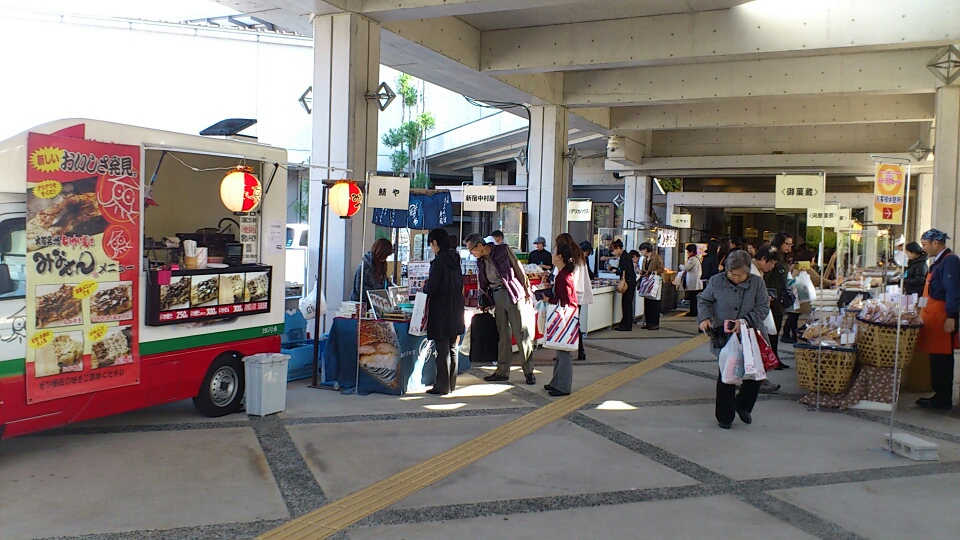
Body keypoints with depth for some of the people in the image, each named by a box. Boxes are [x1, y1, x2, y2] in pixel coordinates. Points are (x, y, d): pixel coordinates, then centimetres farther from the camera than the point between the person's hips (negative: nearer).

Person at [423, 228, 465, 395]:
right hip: (456, 311, 8)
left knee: (442, 350, -2)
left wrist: (425, 286, 4)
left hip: (441, 312, -8)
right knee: (452, 349, 14)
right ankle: (451, 383, 23)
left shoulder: (439, 261, -17)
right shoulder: (455, 260, 8)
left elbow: (431, 289, -19)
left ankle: (442, 386, 4)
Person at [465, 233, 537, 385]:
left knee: (522, 333, -3)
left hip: (513, 294, -6)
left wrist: (527, 291, -2)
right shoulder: (480, 262, 11)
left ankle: (529, 371, 3)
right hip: (496, 297, 6)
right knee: (502, 334, 8)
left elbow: (518, 269, -3)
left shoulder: (503, 250, -6)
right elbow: (482, 284, 19)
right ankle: (502, 371, 13)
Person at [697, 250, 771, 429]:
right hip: (724, 337, -1)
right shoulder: (716, 282, -2)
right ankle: (725, 416, 15)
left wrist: (744, 321, -17)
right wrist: (704, 318, -11)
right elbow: (704, 301, 9)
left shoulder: (757, 283, -1)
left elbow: (763, 308, -3)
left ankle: (742, 405, 31)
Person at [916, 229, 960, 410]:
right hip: (933, 317, 10)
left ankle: (943, 400, 3)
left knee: (942, 359, -3)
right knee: (937, 359, 13)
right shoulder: (939, 261, 17)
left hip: (942, 318, -10)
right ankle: (940, 395, 20)